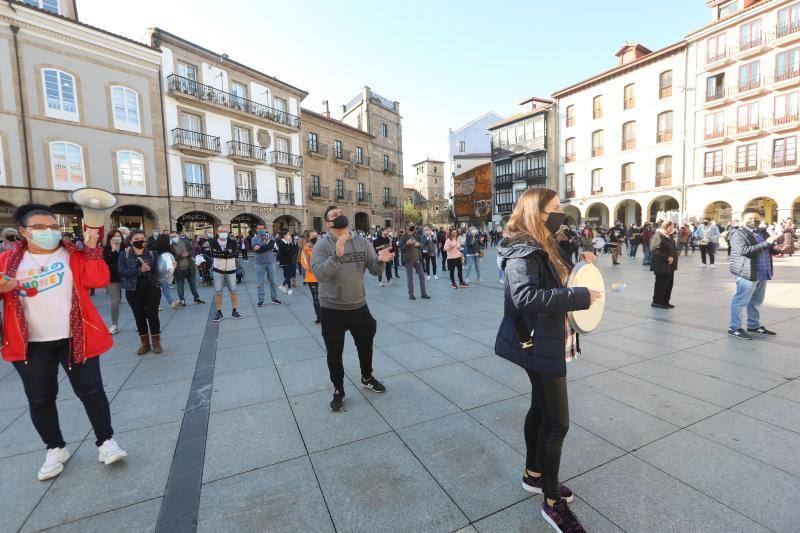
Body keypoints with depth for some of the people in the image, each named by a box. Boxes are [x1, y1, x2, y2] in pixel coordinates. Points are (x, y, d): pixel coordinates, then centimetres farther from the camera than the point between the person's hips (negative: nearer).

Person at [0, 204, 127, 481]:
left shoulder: (75, 255, -1)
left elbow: (99, 280, -14)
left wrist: (92, 248, -22)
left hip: (75, 338, -2)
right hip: (31, 343, 2)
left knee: (91, 390, 2)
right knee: (40, 399, 11)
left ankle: (105, 441, 15)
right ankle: (55, 449, 29)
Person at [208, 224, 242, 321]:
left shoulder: (233, 242, -2)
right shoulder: (213, 242, -3)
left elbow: (236, 253, -15)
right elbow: (211, 253, -18)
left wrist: (221, 253, -23)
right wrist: (227, 253, -25)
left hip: (231, 270, 0)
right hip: (218, 270, 0)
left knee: (233, 291, 5)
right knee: (217, 291, 4)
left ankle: (234, 311, 16)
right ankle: (219, 312, 14)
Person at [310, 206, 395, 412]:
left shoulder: (362, 242, 0)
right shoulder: (322, 245, -11)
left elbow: (375, 270, -2)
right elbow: (319, 274, -24)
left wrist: (380, 260, -25)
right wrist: (337, 256, -39)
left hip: (359, 306, 4)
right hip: (332, 310, -3)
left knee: (365, 345, 21)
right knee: (334, 353, 10)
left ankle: (367, 378, 47)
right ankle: (338, 391, 33)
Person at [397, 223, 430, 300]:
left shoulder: (415, 236, 12)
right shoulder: (403, 238, -5)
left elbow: (421, 246, 19)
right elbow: (401, 249, -11)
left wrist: (419, 244, -3)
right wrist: (407, 243, -24)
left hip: (417, 259, 5)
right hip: (408, 260, -5)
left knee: (422, 276, 5)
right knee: (410, 278, 2)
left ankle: (424, 293, 14)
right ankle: (411, 294, 13)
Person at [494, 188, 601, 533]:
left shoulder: (543, 246, 9)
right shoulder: (522, 251, -22)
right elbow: (526, 296, -37)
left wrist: (579, 260, 6)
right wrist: (581, 296, -30)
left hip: (548, 342, 10)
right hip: (540, 346, -10)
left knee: (541, 409, 22)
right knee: (557, 423, 1)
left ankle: (533, 474, 42)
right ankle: (552, 502, 21)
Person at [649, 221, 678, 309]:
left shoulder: (668, 236, 15)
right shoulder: (658, 236, -16)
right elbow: (654, 250, -25)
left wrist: (673, 257, 11)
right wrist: (667, 257, -24)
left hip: (669, 265, 10)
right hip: (662, 266, -10)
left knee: (669, 284, 13)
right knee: (661, 284, -2)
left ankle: (665, 301, 24)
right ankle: (657, 302, 9)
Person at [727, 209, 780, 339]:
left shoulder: (762, 233, 16)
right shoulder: (738, 234, -10)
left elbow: (769, 249, 23)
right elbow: (744, 250, -23)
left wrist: (776, 249, 2)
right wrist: (766, 243, -25)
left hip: (762, 273, 8)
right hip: (747, 273, -8)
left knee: (756, 302, 17)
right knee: (740, 301, -2)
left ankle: (754, 326, 29)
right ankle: (734, 328, 5)